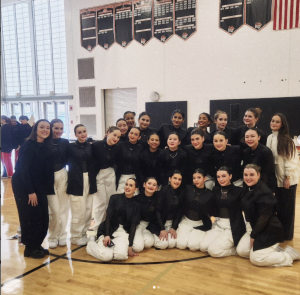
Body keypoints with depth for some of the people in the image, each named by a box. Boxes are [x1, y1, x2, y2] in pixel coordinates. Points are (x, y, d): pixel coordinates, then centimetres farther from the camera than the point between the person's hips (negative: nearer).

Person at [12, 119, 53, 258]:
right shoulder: (28, 146, -16)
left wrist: (48, 188, 2)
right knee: (31, 216, -3)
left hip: (39, 186, 7)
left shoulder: (47, 147, 5)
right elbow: (23, 170, -19)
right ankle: (30, 248, 13)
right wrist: (30, 191, -19)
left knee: (43, 216, 5)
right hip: (23, 185, -7)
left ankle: (37, 245, 21)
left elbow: (47, 170, 8)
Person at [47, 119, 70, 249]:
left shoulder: (65, 142, 5)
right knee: (54, 210, -3)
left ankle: (62, 235, 22)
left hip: (62, 176, 4)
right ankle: (52, 237, 16)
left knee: (63, 208, 7)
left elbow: (67, 160, 7)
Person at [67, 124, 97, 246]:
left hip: (89, 181, 5)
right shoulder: (71, 147, -4)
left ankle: (83, 234, 24)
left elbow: (93, 164, 11)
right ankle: (75, 237, 13)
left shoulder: (91, 147, 7)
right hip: (76, 182, -4)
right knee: (79, 211, -3)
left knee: (88, 210, 10)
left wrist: (93, 179, 4)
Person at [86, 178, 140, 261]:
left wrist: (130, 246, -7)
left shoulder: (136, 204, 4)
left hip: (123, 232, 1)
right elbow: (108, 217, -4)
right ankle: (92, 245, 6)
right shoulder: (115, 198, 2)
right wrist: (107, 235, -18)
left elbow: (133, 225, 0)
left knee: (121, 255, -29)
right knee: (106, 256, -26)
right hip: (109, 230, -1)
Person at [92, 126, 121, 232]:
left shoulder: (116, 149, -1)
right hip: (98, 175, -4)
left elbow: (115, 163, 8)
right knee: (101, 202, -2)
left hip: (110, 175, 4)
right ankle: (98, 230, 12)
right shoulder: (96, 145, -13)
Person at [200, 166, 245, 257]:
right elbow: (213, 209, 10)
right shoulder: (215, 190, 9)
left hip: (233, 227, -6)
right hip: (219, 225, 6)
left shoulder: (238, 191, -7)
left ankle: (236, 248, 4)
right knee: (203, 246, -12)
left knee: (213, 250, -20)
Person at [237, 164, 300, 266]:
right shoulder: (247, 189, 5)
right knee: (241, 251, 3)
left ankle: (290, 254, 4)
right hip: (254, 228, 9)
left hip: (269, 230, -9)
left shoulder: (263, 192, -22)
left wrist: (253, 236, -16)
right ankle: (274, 249, 15)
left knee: (256, 259, -13)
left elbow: (264, 217, -22)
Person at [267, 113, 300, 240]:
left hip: (288, 178, -6)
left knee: (287, 206, 4)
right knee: (279, 205, 15)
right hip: (277, 178, 6)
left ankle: (287, 234, 17)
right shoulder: (269, 138, 6)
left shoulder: (286, 139, -14)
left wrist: (288, 177, -16)